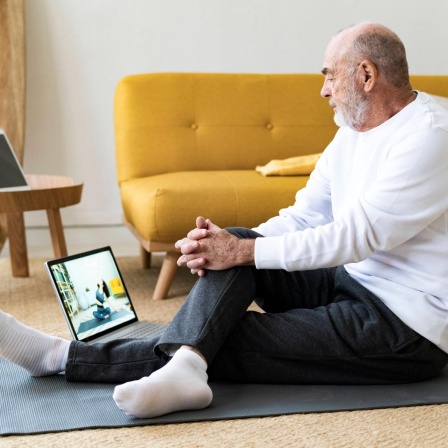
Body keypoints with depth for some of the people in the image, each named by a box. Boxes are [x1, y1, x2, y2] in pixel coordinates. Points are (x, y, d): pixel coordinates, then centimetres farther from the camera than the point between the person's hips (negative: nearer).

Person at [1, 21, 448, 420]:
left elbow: (356, 235, -26)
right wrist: (229, 245, -13)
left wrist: (242, 251, -24)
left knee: (232, 338, -17)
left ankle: (64, 356, -15)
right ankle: (181, 366, -28)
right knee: (234, 244, -12)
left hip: (407, 327, -8)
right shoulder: (351, 133, 10)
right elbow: (304, 216, 6)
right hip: (350, 285, 8)